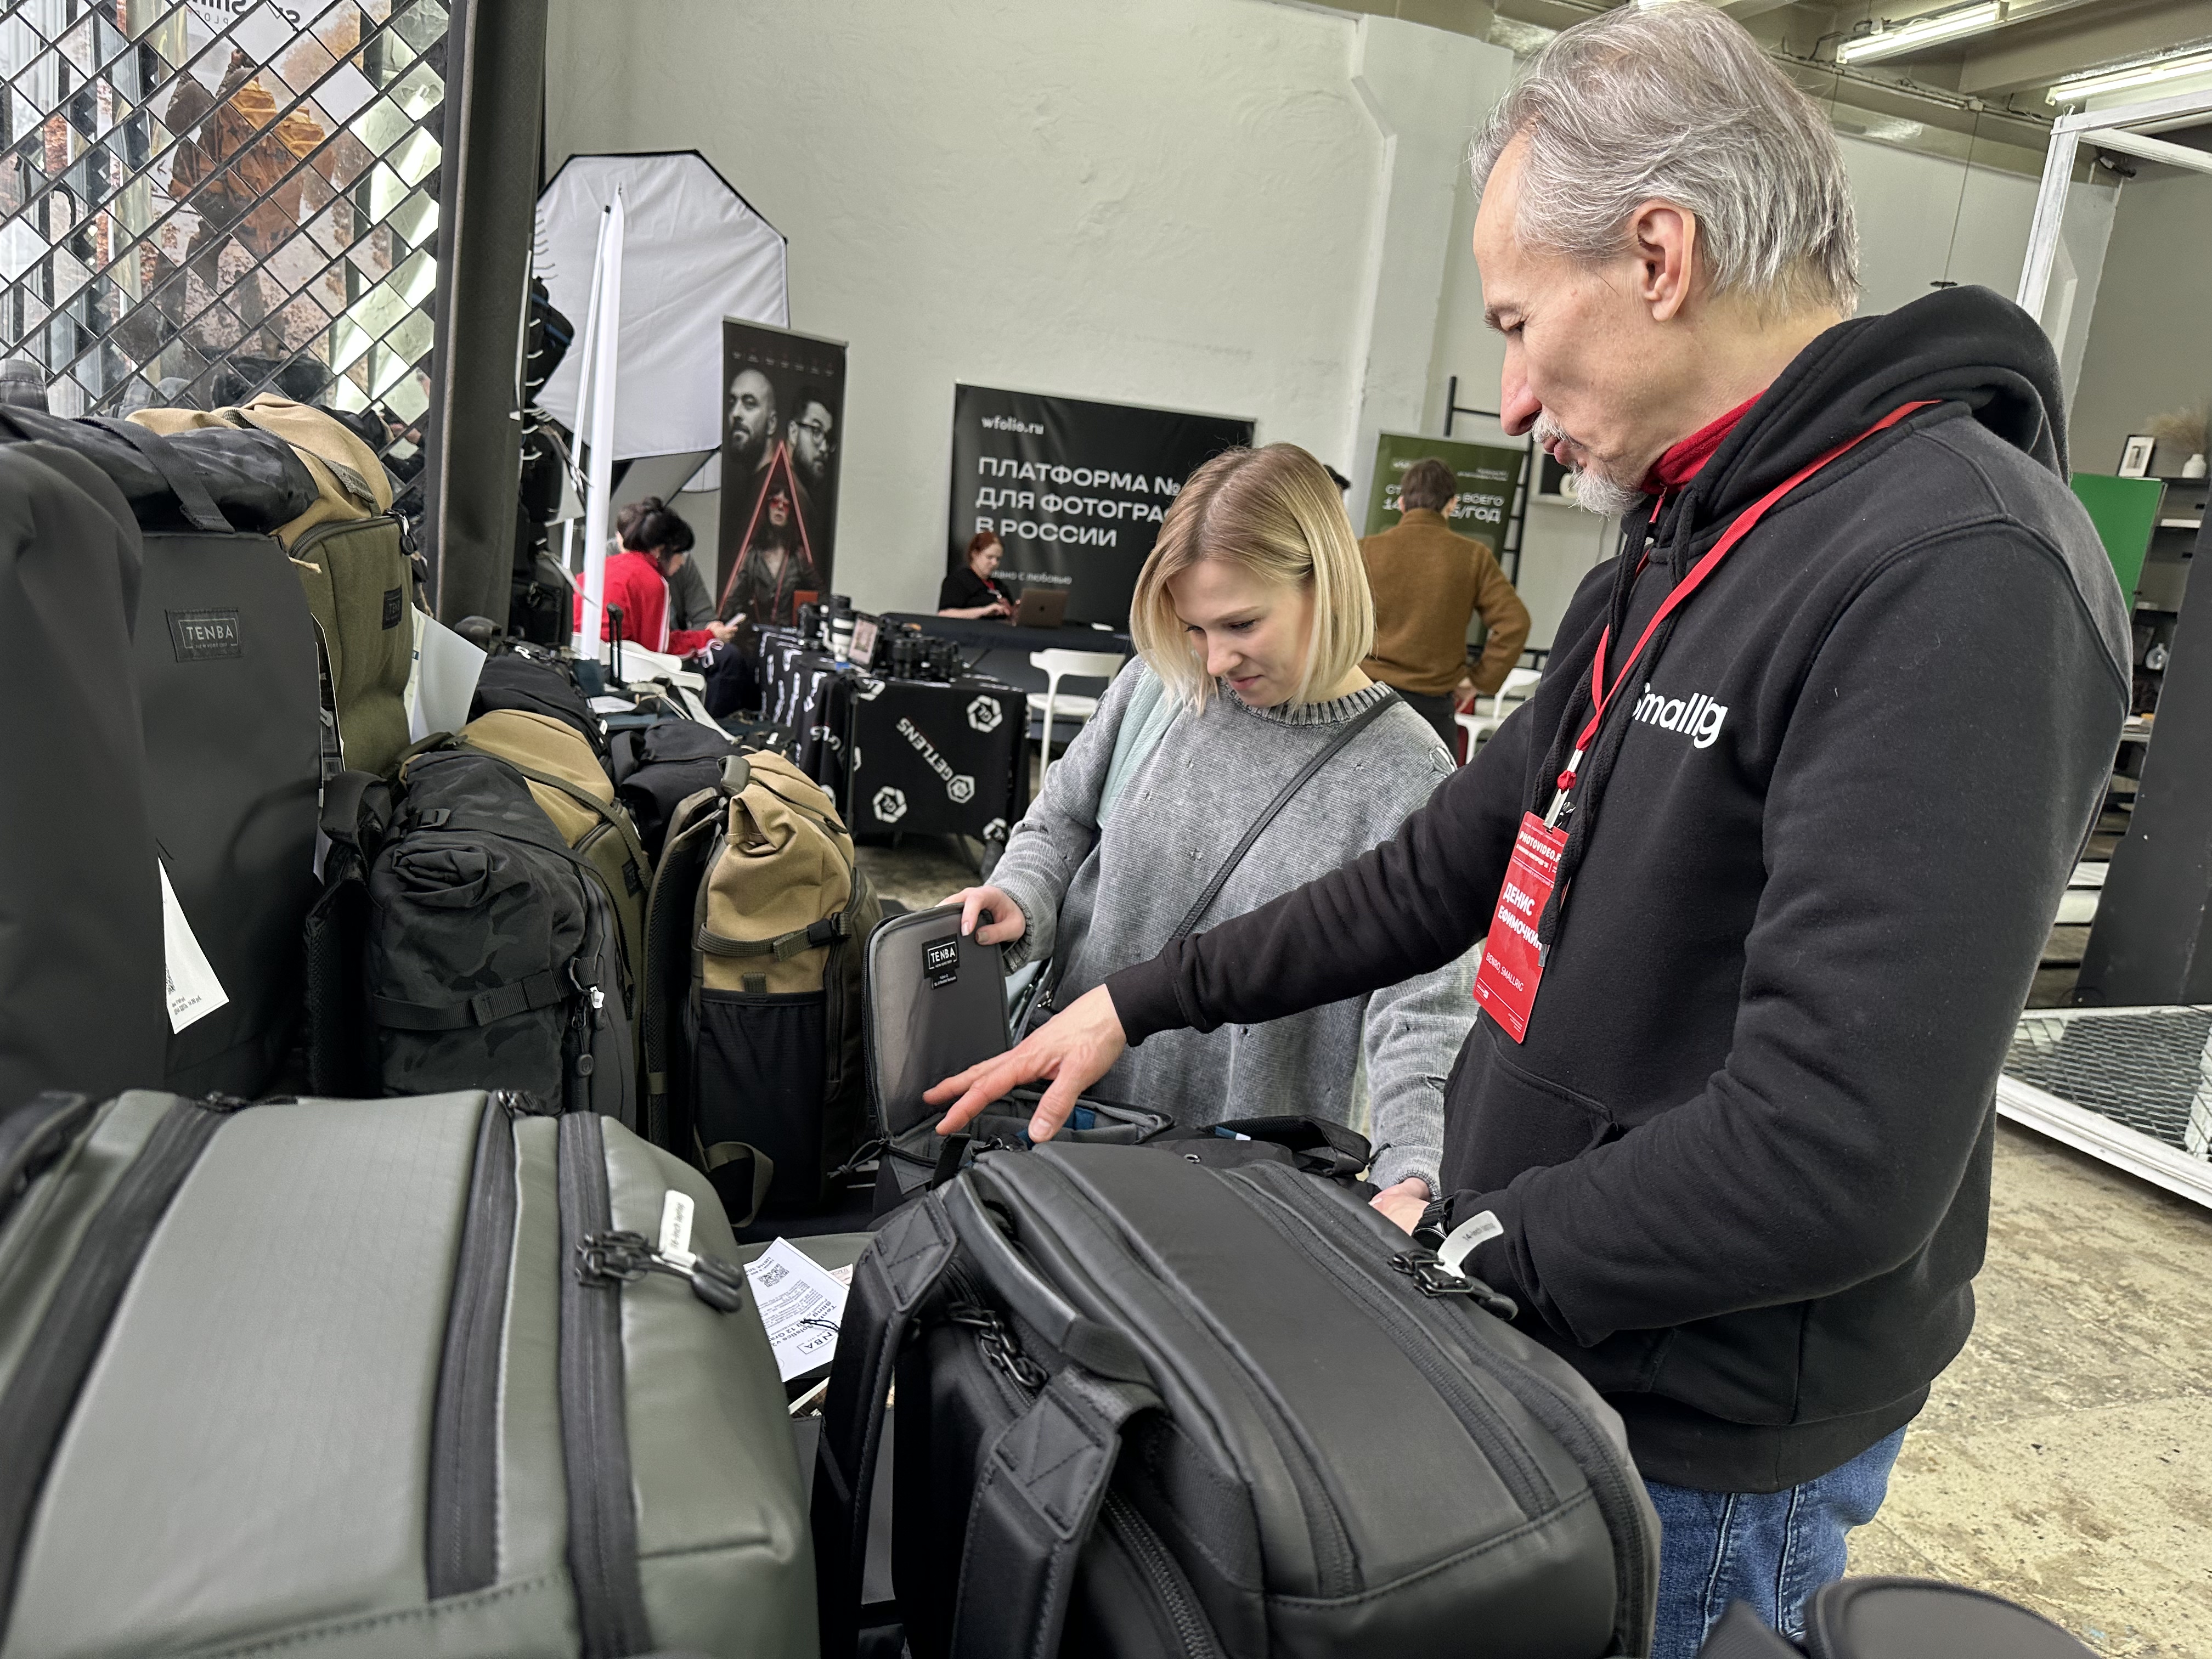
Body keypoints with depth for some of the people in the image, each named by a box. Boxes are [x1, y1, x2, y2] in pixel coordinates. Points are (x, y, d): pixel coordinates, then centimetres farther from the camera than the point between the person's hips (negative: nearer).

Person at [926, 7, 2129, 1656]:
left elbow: (1834, 1152, -30)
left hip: (1697, 1447, -8)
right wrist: (1143, 1003, 9)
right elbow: (1446, 867, 10)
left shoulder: (1956, 576, -25)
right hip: (1535, 1348, 8)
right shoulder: (1671, 562, 7)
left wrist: (1466, 1242, -15)